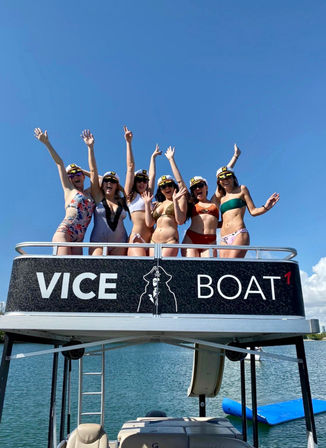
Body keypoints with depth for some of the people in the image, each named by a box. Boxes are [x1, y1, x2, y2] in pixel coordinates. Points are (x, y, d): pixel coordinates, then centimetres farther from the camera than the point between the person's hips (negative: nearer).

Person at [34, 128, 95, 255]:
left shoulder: (89, 192, 23)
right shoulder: (69, 190, 13)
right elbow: (59, 163, 13)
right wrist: (47, 143, 18)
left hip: (78, 240, 4)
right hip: (64, 233, -4)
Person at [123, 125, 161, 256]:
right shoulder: (130, 195, 10)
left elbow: (152, 175, 34)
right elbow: (130, 167, 11)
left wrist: (153, 156, 46)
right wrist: (128, 142, 12)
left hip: (151, 240, 6)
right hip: (136, 239, -6)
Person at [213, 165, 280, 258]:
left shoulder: (241, 189, 12)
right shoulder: (221, 198, 23)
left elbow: (253, 211, 6)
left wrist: (265, 207, -9)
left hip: (239, 234, -5)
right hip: (224, 239, 5)